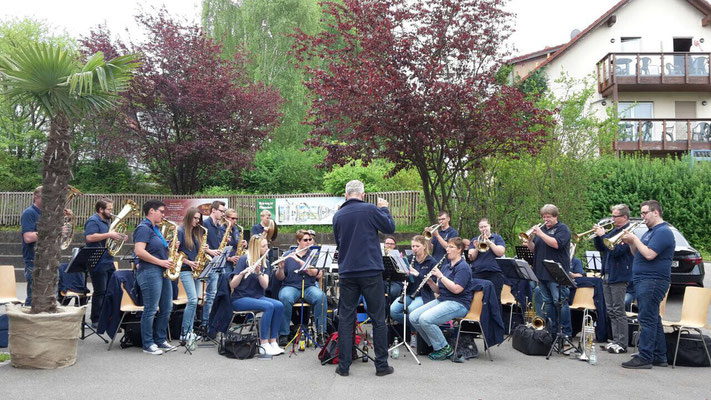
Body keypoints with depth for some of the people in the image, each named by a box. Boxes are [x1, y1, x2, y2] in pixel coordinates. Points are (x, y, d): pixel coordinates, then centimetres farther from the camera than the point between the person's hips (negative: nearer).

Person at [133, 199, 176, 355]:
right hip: (149, 271, -10)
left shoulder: (155, 229, 18)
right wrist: (160, 262, -18)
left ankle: (161, 340, 22)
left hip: (162, 272, 10)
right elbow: (139, 251, -21)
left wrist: (169, 246, 7)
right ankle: (148, 345, 5)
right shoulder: (143, 228, -11)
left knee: (167, 308, 12)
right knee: (151, 310, -4)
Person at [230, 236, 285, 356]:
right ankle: (264, 344, -22)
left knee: (279, 306, -20)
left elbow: (265, 285, -6)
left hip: (257, 297, 6)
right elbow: (232, 285, -15)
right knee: (268, 306, -30)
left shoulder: (263, 262, 8)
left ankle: (272, 341, -13)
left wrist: (258, 273, -23)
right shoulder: (244, 260, -9)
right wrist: (242, 273, -32)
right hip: (240, 299, -6)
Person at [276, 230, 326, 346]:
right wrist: (281, 268, -17)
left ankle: (320, 333, -21)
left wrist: (298, 260, -17)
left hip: (309, 287, 1)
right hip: (291, 286, -1)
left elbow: (313, 273, -9)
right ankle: (283, 334, -22)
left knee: (321, 297, -31)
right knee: (285, 298, -35)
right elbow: (280, 277, 4)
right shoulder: (288, 255, 8)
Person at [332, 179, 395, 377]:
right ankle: (381, 365, 11)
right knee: (378, 318, 7)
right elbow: (390, 227, 2)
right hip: (371, 272, -3)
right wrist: (384, 208, 15)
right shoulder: (370, 209, -8)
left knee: (345, 319, 9)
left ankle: (343, 366, 11)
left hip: (347, 273, 3)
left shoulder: (338, 215, 5)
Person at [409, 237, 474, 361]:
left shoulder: (463, 267, -8)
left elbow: (456, 289, -22)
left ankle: (445, 348, -9)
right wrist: (431, 283, -3)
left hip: (458, 303, -9)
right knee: (413, 317, -8)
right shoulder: (446, 265, 17)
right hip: (441, 300, 9)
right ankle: (434, 345, 5)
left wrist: (440, 276, -16)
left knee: (425, 319, -28)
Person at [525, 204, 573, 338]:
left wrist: (540, 233, -19)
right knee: (548, 303, 11)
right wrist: (529, 242, -4)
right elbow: (534, 249, 16)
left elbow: (556, 244, -19)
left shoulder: (562, 228, -1)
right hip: (542, 273, 7)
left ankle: (566, 333, -1)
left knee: (560, 302, -7)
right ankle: (552, 331, 19)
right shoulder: (541, 228, 18)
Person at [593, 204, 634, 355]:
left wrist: (603, 235, -19)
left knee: (619, 311, -5)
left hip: (619, 277, -9)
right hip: (607, 276, 9)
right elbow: (599, 248, 17)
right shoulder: (613, 231, 15)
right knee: (611, 311, 13)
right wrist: (597, 235, 0)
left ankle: (622, 344, 1)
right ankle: (615, 340, 20)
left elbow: (616, 250, -24)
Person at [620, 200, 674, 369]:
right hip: (644, 281, 11)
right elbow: (638, 254, 21)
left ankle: (644, 358, -7)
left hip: (653, 281, -11)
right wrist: (630, 243, 4)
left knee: (647, 320, -10)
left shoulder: (663, 232, -13)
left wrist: (634, 239, -13)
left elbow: (649, 254, -24)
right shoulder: (650, 232, 20)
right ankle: (659, 357, 21)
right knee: (653, 319, 14)